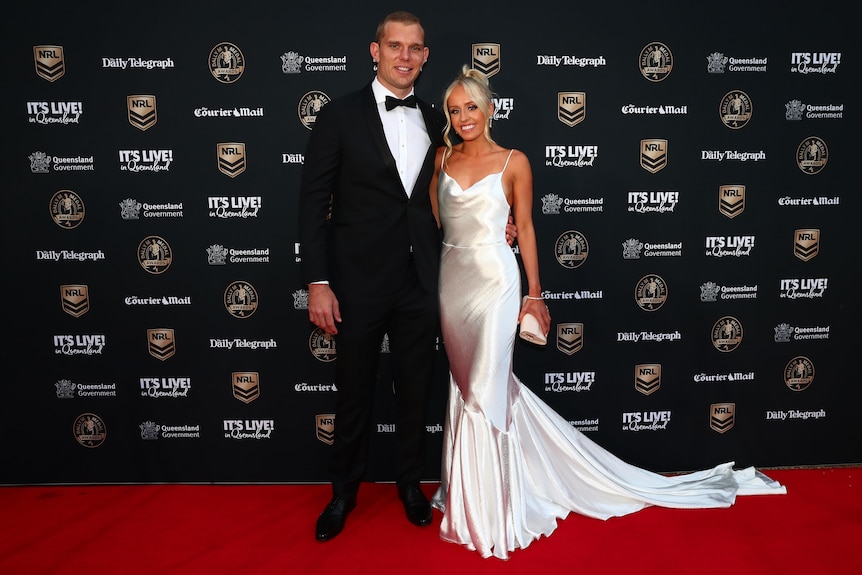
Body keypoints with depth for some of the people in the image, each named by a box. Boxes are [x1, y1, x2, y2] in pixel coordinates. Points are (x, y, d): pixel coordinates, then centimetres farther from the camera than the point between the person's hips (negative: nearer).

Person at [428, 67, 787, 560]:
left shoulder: (513, 162, -2)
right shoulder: (442, 159, 9)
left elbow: (525, 227, 0)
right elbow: (432, 222, 11)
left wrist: (534, 293, 0)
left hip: (495, 280, -4)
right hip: (451, 279, 4)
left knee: (484, 387, -4)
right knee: (467, 382, 12)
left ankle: (487, 509, 14)